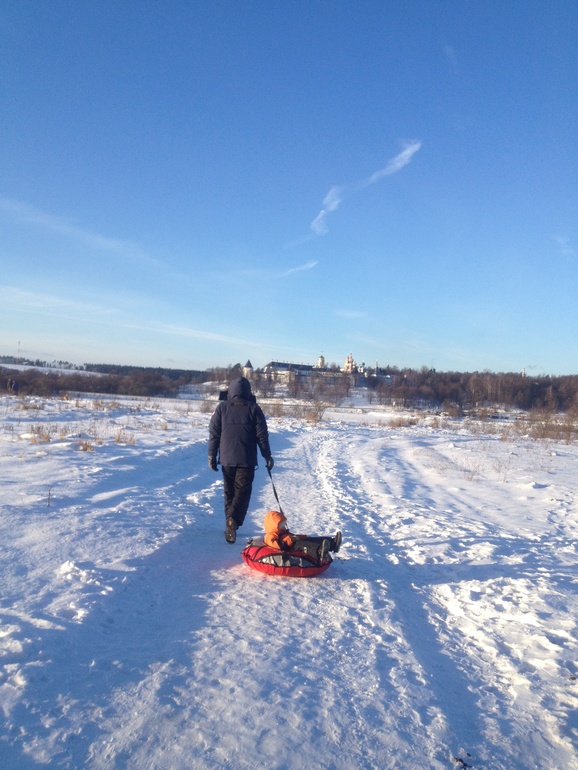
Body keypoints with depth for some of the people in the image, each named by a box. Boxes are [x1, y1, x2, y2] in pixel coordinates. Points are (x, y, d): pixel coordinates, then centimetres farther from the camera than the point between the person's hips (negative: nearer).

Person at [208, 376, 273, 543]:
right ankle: (233, 519, -20)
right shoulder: (253, 409, -2)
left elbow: (214, 433, 2)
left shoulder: (222, 407, 2)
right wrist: (267, 455, 6)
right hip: (246, 460, -2)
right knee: (243, 491, 2)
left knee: (229, 492, 15)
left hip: (227, 459, 2)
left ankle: (230, 524, 15)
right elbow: (262, 435, -1)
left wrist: (212, 455, 8)